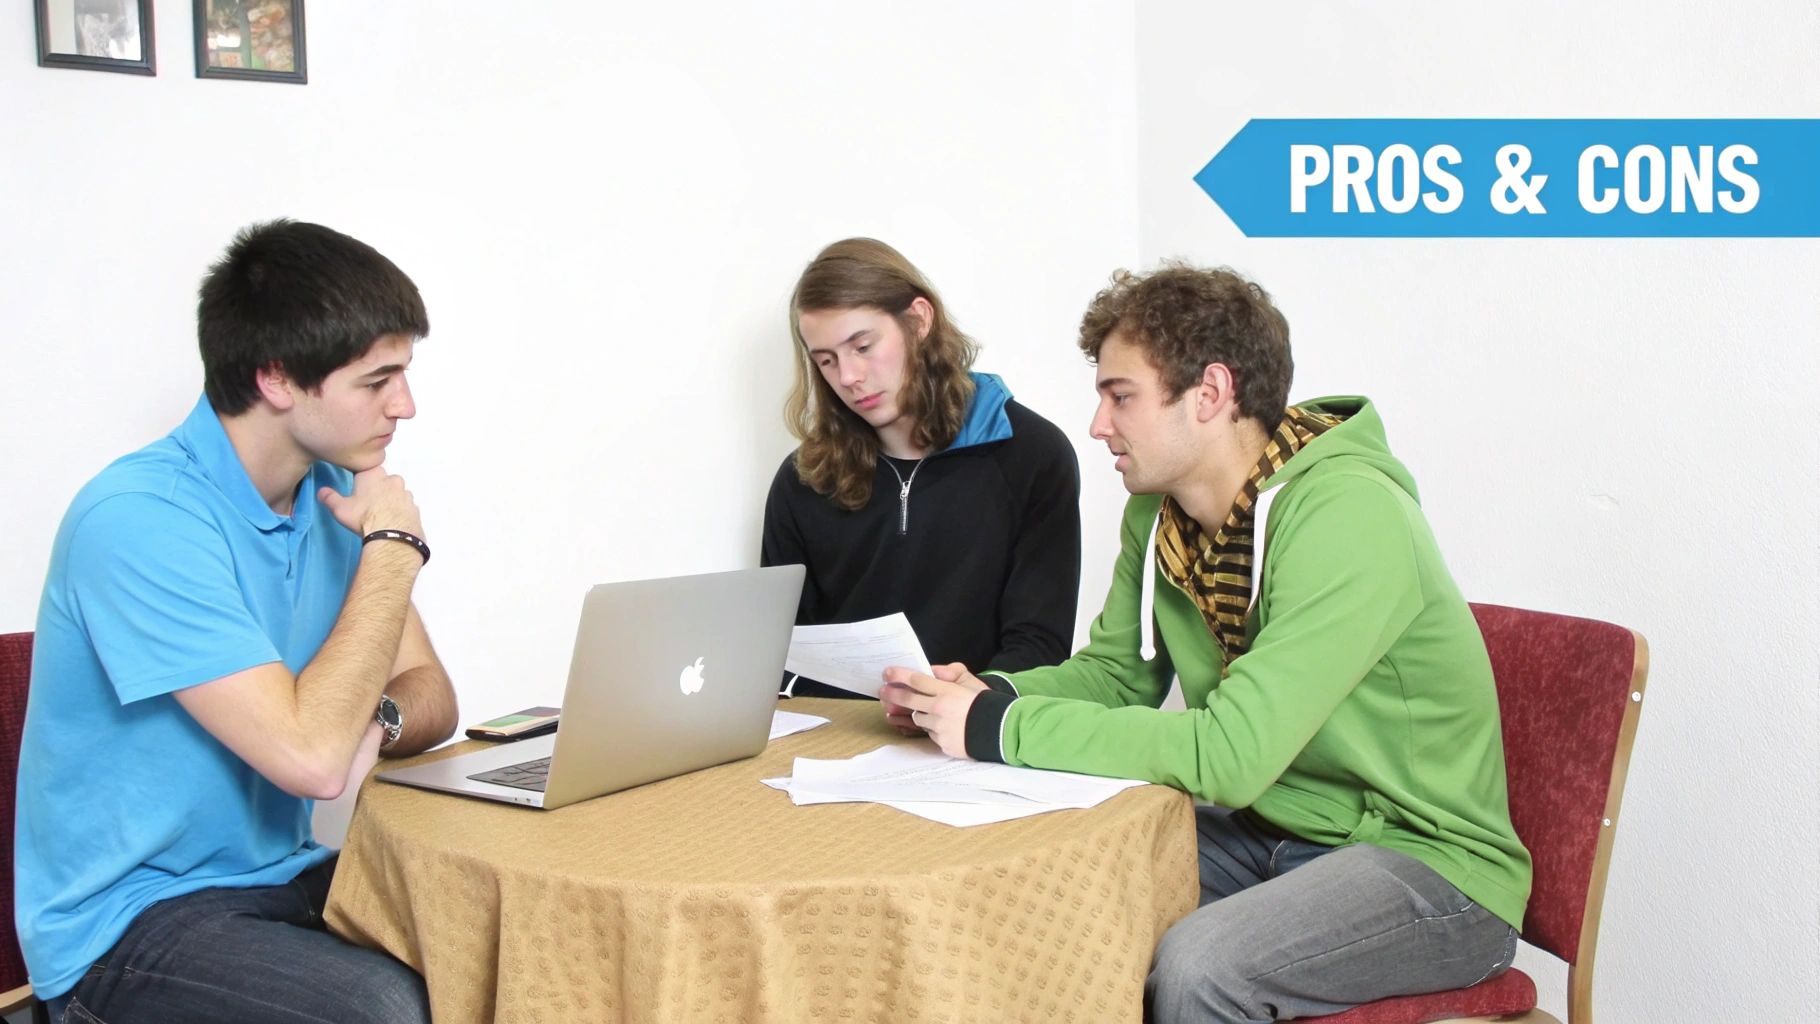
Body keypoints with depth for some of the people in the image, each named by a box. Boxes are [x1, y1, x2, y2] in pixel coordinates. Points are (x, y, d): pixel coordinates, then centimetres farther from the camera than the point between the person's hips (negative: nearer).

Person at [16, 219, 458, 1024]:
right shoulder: (141, 518, -21)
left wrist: (375, 718, -15)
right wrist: (392, 546, -18)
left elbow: (430, 695, 9)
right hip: (130, 917, -7)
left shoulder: (332, 494, 4)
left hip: (284, 875, 7)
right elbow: (310, 759, -27)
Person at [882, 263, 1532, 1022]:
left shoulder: (1344, 517, -25)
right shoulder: (1157, 515, 1)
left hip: (1427, 857, -7)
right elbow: (1116, 673, 10)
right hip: (1269, 832, 7)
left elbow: (1232, 753, -31)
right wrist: (987, 695, -11)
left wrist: (999, 730, -26)